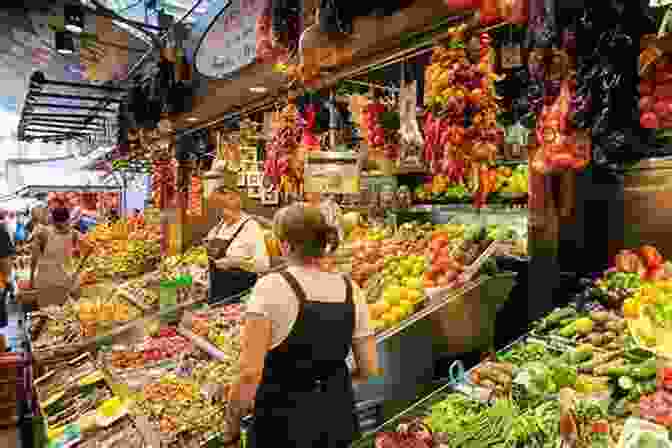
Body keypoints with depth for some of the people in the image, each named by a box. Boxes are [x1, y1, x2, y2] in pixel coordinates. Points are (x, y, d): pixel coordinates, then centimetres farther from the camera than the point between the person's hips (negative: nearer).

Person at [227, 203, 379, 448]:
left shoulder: (272, 287, -18)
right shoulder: (350, 289, -5)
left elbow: (250, 372, -22)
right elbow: (369, 368, 0)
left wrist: (233, 417, -6)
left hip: (284, 425, -4)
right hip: (338, 418, 4)